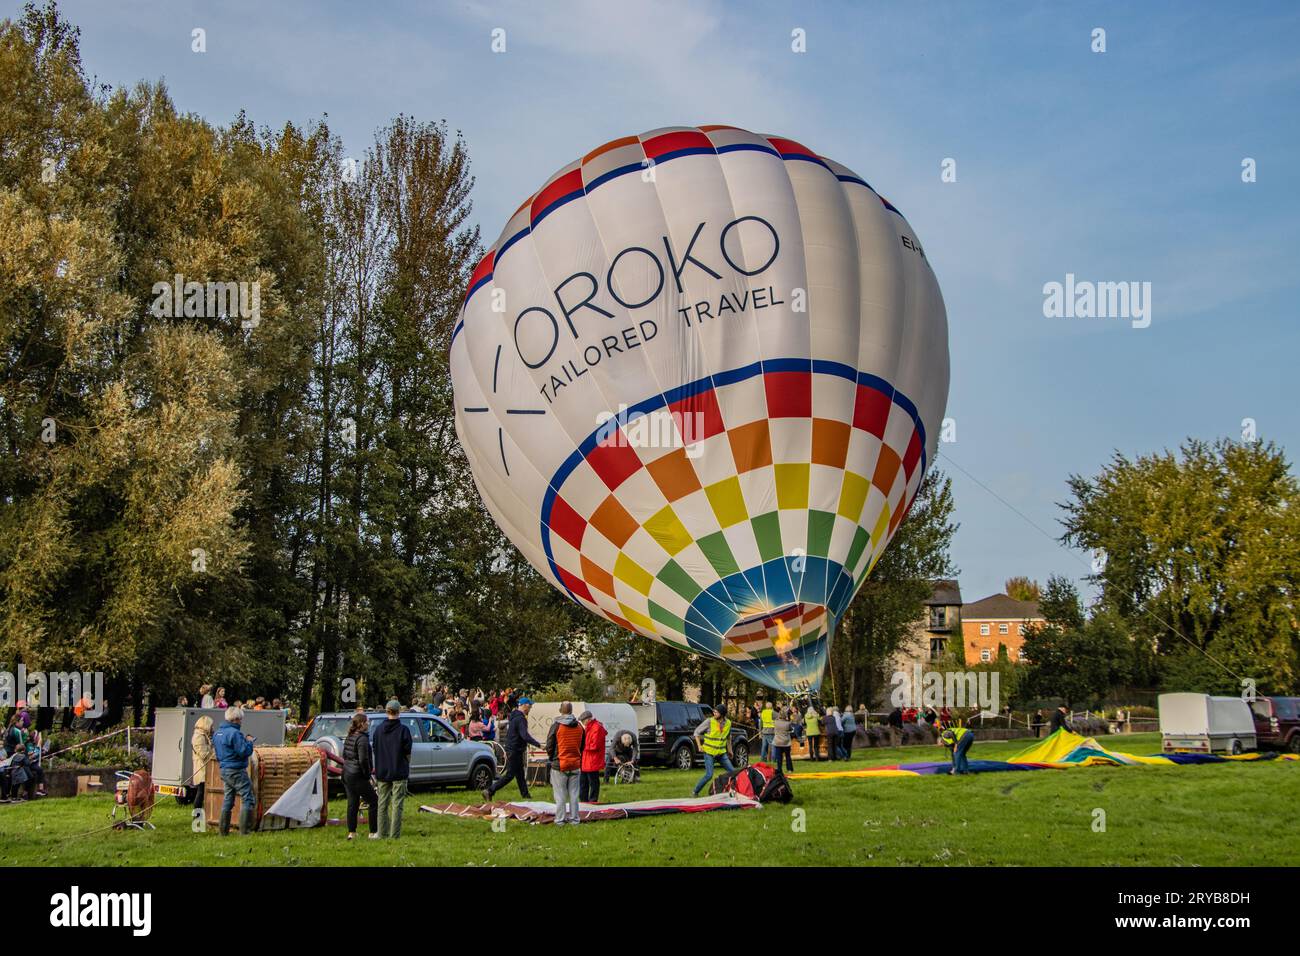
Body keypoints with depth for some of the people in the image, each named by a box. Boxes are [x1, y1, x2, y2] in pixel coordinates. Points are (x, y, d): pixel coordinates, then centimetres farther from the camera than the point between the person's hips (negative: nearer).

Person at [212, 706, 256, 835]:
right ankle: (244, 830, -7)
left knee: (228, 799, 17)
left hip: (224, 770, 9)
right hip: (236, 771, -9)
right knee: (247, 798, -3)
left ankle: (223, 830, 19)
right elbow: (243, 751, -22)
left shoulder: (217, 733, 11)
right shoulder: (234, 733, -18)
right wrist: (249, 742, -4)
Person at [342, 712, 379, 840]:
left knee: (352, 803, 13)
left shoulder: (349, 737, 10)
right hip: (357, 776, -9)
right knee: (374, 801, 2)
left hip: (346, 774, 9)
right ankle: (373, 832, 4)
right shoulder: (362, 739, -18)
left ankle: (351, 832, 15)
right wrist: (368, 774, -10)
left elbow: (344, 755, 20)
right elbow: (363, 760, -21)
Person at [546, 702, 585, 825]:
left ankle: (560, 819, 4)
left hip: (559, 765, -3)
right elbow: (582, 746, 12)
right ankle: (574, 818, 12)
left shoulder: (556, 726, -10)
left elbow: (549, 746, -5)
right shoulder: (579, 726, 4)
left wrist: (552, 758, 12)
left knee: (560, 795, 2)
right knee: (574, 794, 10)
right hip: (576, 765, 4)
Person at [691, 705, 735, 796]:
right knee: (709, 775, -12)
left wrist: (729, 750, 22)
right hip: (709, 752, -5)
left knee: (732, 771, 1)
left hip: (721, 752, 5)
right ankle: (695, 792, 3)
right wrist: (699, 746, -10)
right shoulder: (709, 721, -13)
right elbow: (697, 732, -4)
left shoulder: (728, 723, 1)